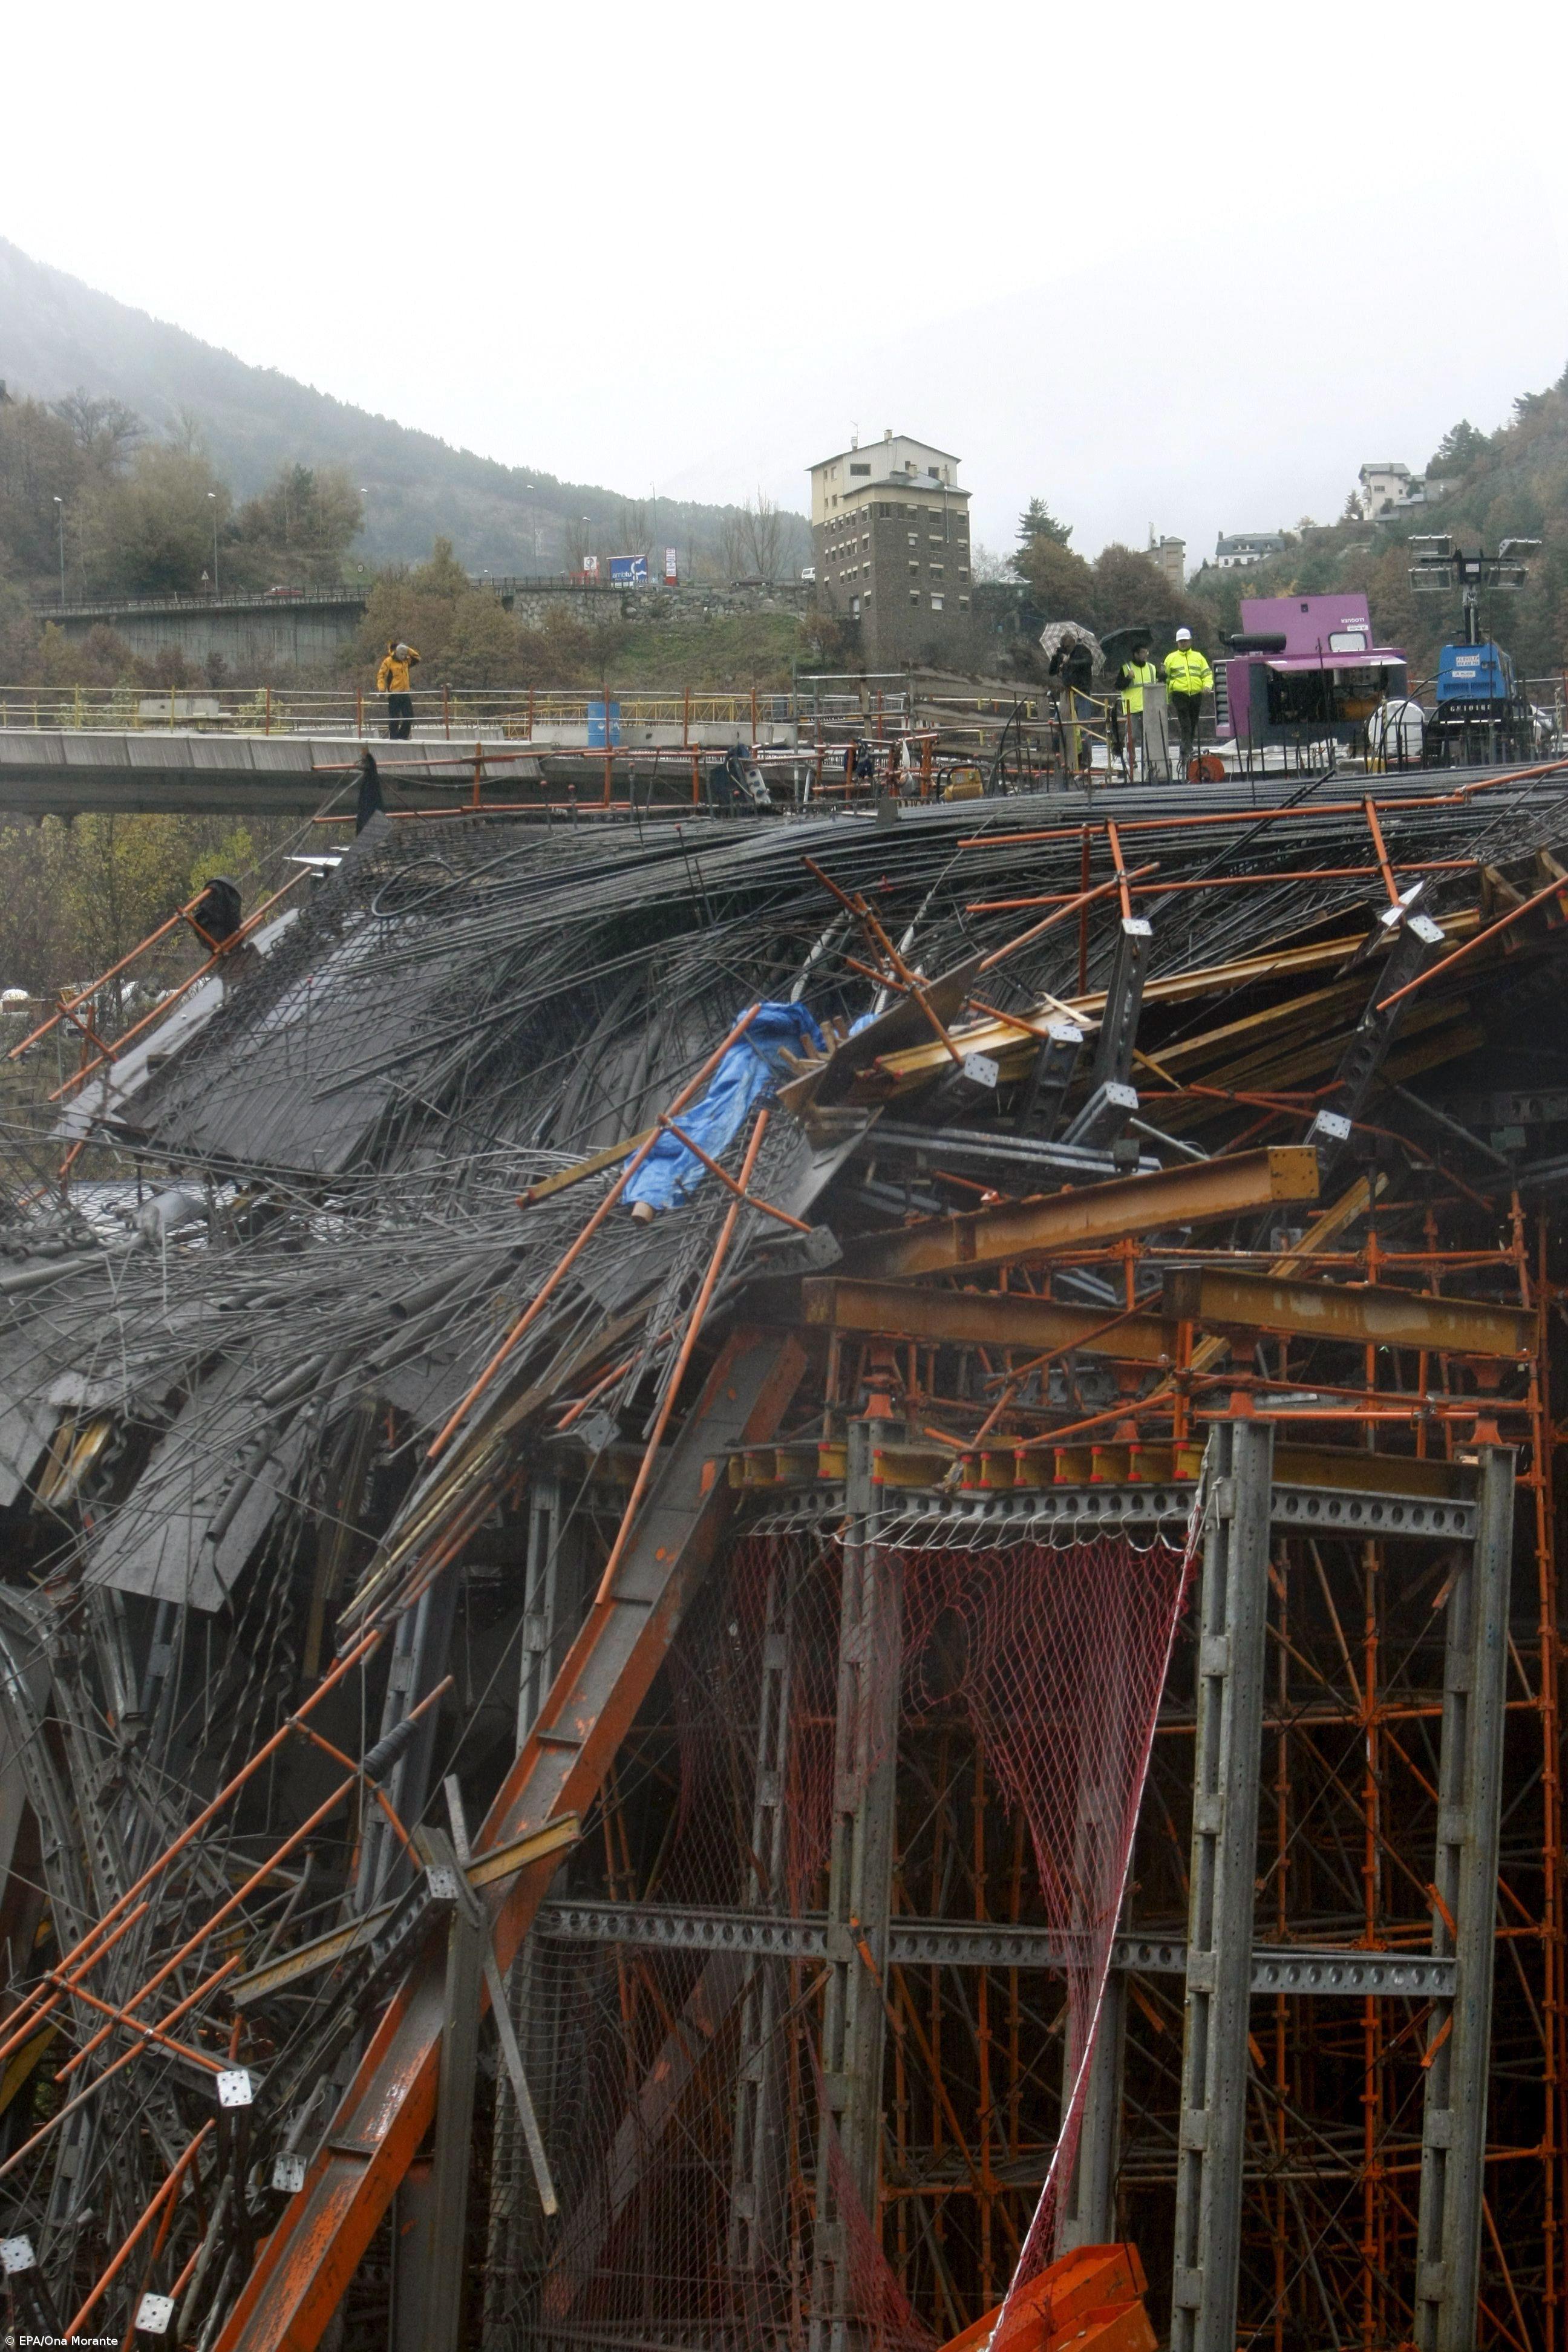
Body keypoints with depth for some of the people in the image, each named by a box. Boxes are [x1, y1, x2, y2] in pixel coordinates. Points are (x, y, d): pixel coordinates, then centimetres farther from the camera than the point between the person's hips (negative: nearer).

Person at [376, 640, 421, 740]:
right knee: (394, 717, -3)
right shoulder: (388, 662, -6)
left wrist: (408, 649, 5)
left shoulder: (406, 661, 13)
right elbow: (381, 675, -8)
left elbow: (417, 658, 17)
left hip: (405, 693, 6)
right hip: (394, 694, -6)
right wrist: (382, 689, -20)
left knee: (409, 716, 4)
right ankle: (393, 737, 3)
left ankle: (403, 736, 13)